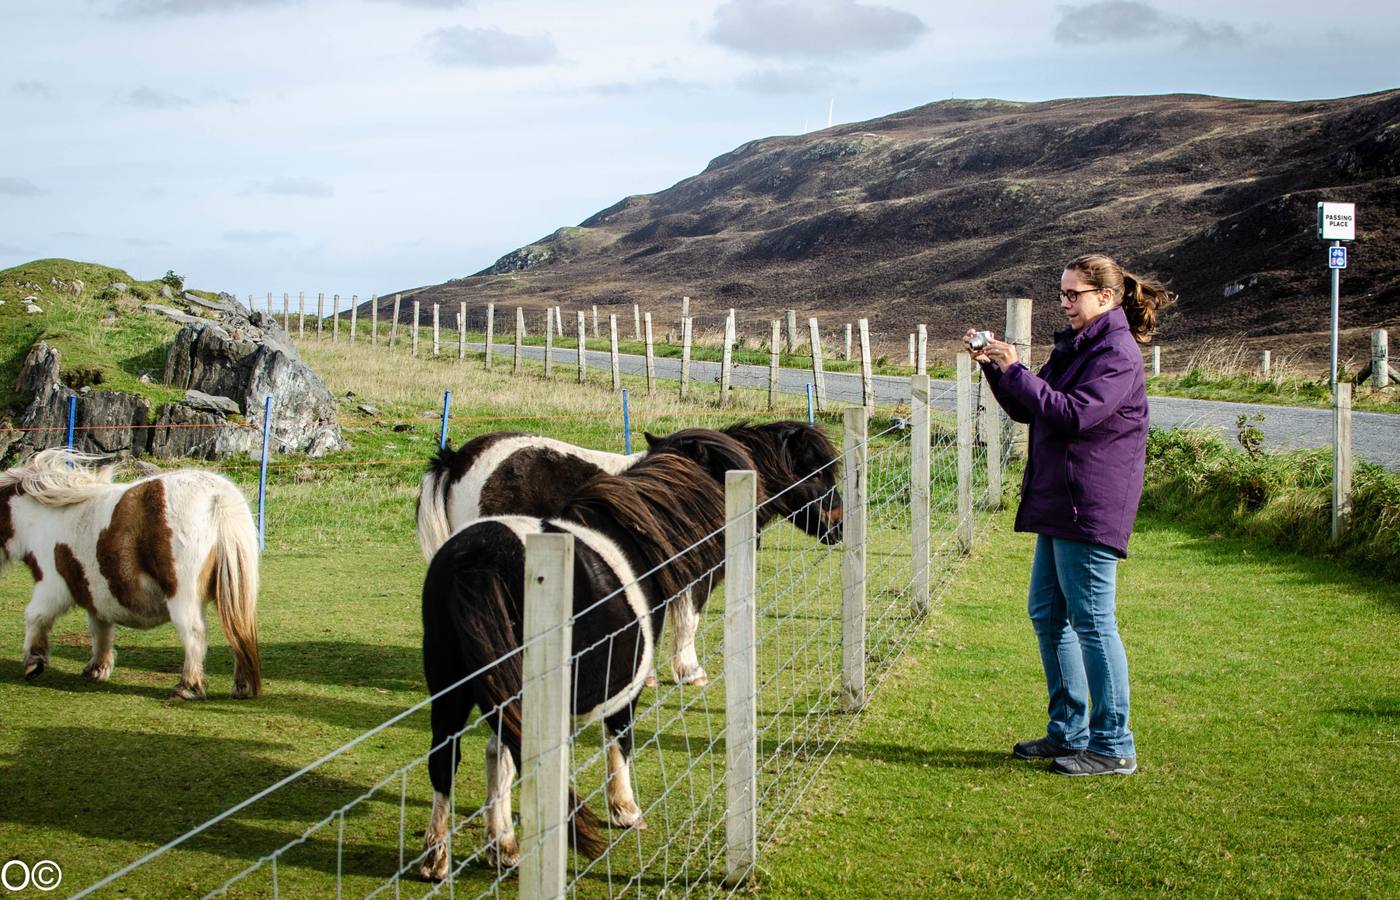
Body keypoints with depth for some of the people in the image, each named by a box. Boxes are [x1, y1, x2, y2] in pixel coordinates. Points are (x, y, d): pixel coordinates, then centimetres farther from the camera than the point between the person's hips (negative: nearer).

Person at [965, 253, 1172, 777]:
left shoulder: (1117, 353, -13)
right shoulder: (1075, 345, 17)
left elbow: (1073, 414, -24)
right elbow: (1028, 410, 18)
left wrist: (1014, 369, -19)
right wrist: (993, 366, 4)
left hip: (1090, 509, -10)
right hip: (1057, 504, 10)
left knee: (1091, 621, -6)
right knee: (1047, 614, 14)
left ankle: (1113, 747, 1)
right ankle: (1069, 731, 23)